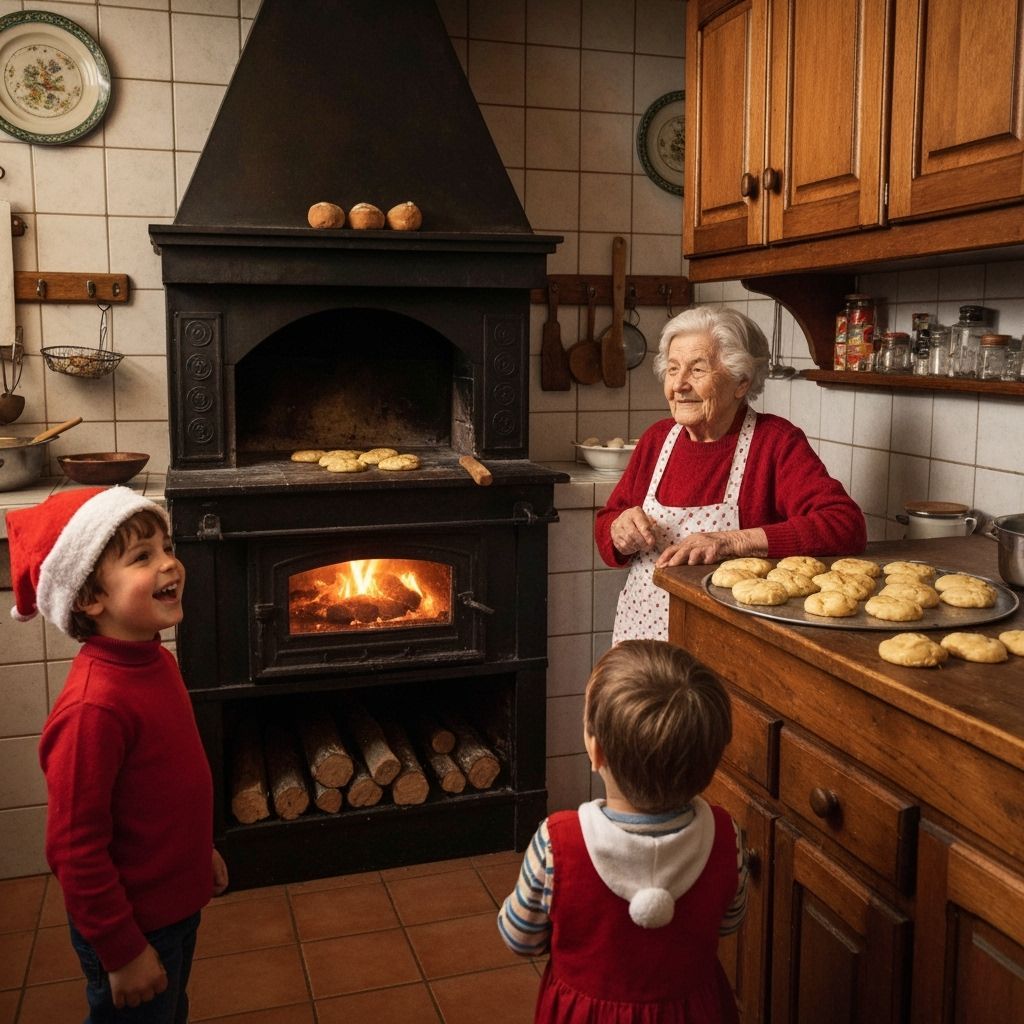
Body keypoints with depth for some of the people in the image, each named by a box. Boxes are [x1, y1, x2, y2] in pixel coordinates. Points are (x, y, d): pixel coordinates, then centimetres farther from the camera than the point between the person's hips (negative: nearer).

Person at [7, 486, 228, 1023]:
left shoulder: (156, 663, -4)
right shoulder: (94, 707, -32)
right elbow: (75, 848, -26)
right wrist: (121, 951, -18)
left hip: (176, 900, 8)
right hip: (133, 923, -8)